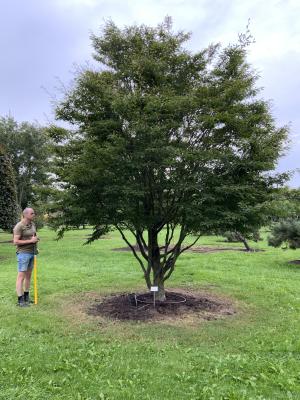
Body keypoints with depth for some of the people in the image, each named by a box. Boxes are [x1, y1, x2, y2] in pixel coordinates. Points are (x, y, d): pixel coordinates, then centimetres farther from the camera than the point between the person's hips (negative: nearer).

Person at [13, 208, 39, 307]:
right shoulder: (19, 226, -16)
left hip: (31, 253, 8)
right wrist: (31, 241, -21)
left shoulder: (32, 224, 8)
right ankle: (20, 300, 4)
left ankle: (26, 297, 25)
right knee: (21, 276, -3)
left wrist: (36, 239, 0)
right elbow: (15, 242, -19)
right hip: (23, 253, -8)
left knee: (28, 275, 14)